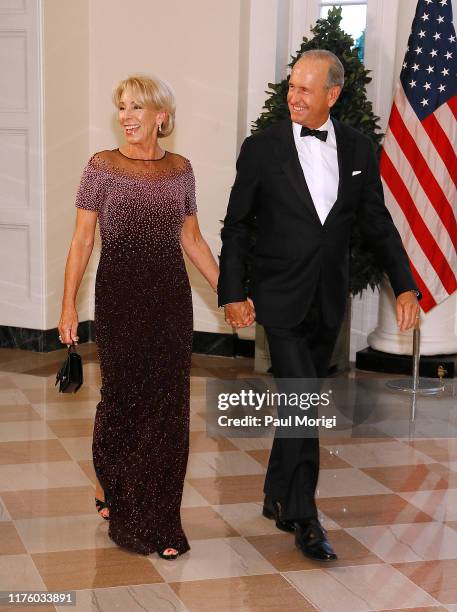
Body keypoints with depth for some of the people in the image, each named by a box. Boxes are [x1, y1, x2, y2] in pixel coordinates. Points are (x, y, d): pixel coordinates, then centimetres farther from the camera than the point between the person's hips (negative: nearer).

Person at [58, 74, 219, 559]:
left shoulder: (180, 169, 7)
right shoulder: (101, 167, -2)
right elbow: (82, 240, -4)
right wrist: (68, 305, -11)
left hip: (170, 297, 3)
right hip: (119, 296, -2)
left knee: (168, 405, 2)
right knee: (123, 398, 3)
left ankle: (160, 523, 14)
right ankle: (108, 482, 33)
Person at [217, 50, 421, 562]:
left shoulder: (357, 149, 3)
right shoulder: (262, 148, -6)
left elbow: (377, 223, 7)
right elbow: (236, 227, -1)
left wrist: (404, 285, -2)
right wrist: (232, 294, -5)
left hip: (328, 301, 4)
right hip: (280, 298, -4)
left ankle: (278, 499, 31)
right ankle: (304, 519, 2)